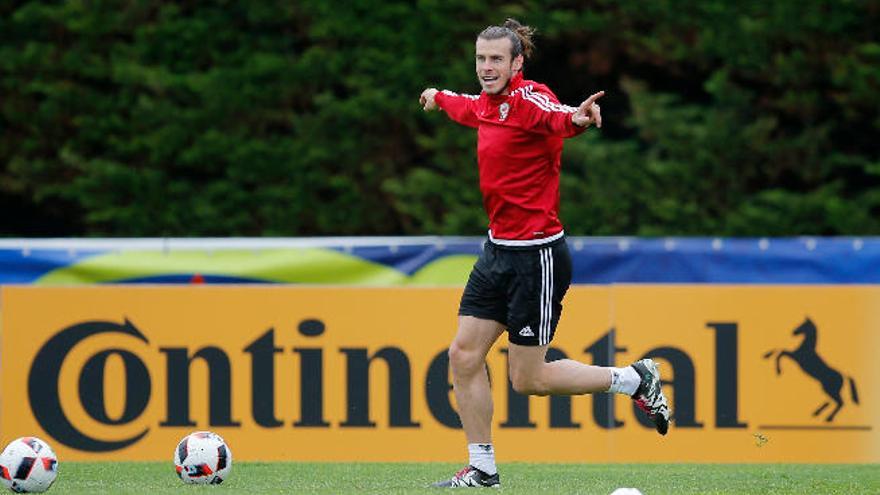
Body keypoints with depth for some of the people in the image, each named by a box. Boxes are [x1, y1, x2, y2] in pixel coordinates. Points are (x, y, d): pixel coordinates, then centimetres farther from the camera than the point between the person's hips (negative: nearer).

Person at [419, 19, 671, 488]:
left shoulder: (528, 98, -18)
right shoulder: (488, 103, 7)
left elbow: (558, 116, -42)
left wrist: (577, 117, -65)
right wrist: (440, 97, 55)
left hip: (537, 254, -8)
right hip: (498, 250, 8)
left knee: (528, 379, -2)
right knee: (464, 356, 4)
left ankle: (635, 379, 17)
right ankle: (482, 468, 15)